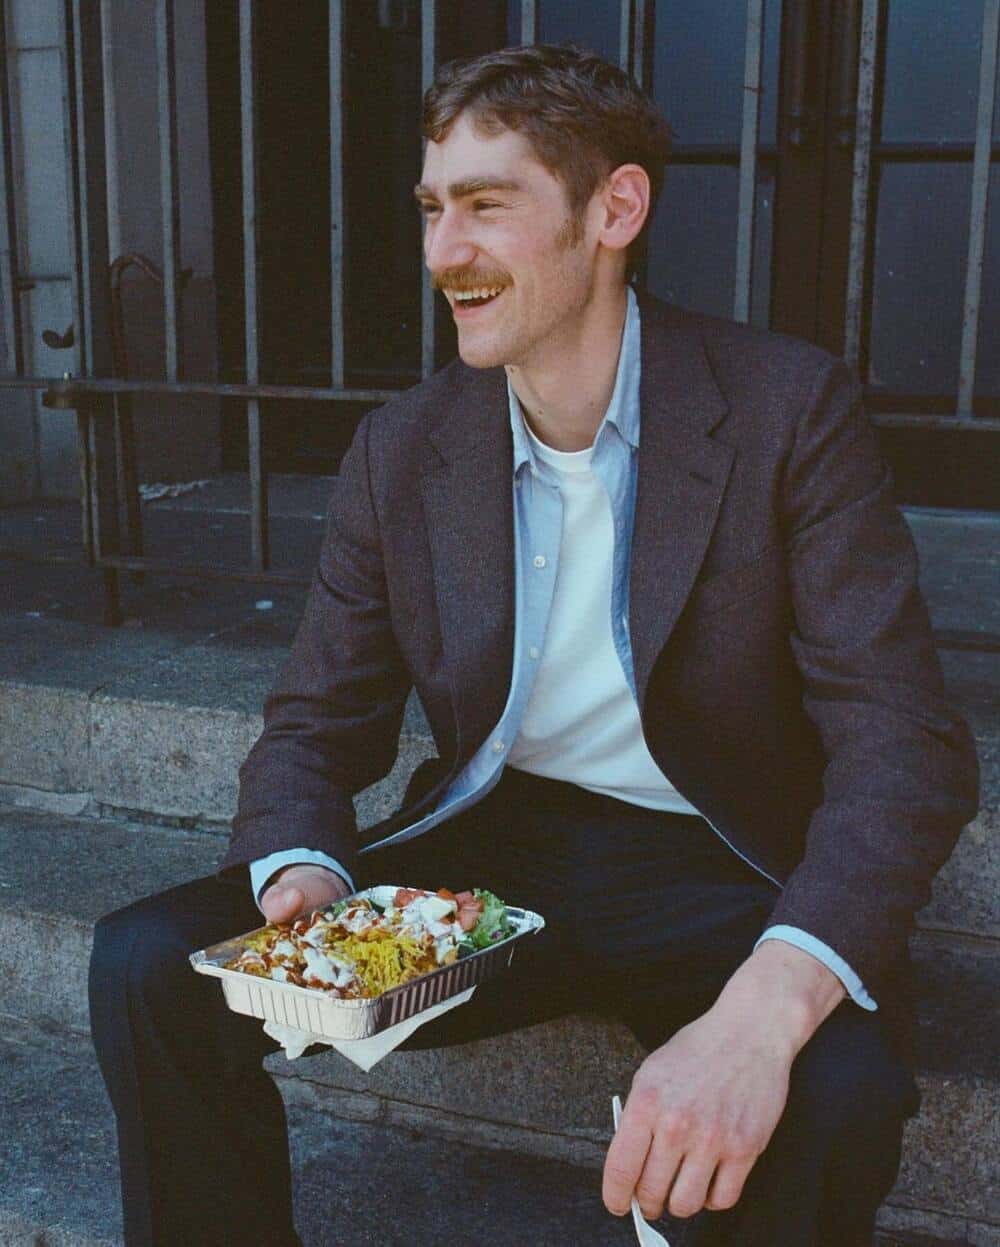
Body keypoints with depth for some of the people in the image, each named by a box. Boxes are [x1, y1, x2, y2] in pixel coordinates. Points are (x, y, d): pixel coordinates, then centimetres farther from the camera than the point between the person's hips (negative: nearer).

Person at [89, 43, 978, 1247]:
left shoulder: (788, 408, -10)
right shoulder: (399, 450, 1)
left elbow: (904, 741, -16)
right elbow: (315, 727, 6)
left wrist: (764, 1010, -35)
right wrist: (299, 873, -20)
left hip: (710, 874, -2)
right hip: (484, 854, 3)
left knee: (838, 1089, -34)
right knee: (149, 963, -15)